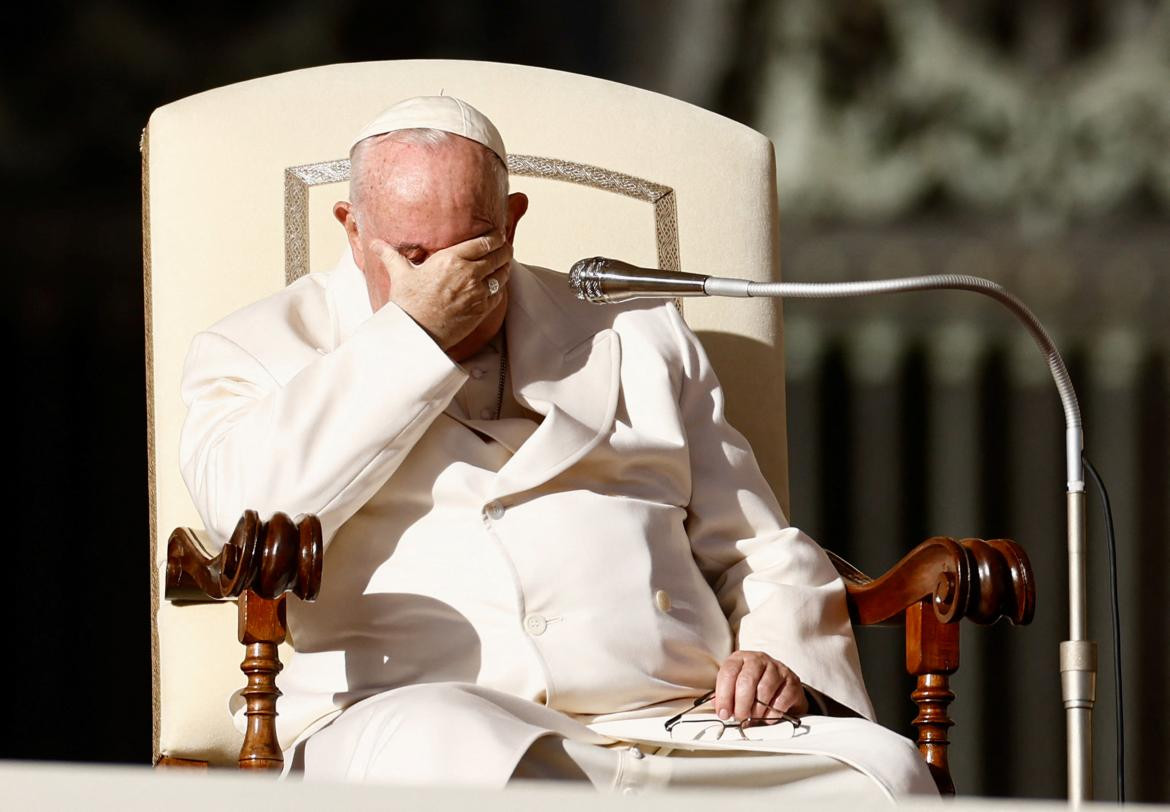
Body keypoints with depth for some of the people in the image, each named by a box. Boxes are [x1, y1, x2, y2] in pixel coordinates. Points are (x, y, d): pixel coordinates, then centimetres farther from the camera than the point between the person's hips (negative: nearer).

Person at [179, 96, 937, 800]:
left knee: (887, 775, -26)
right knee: (449, 759, -42)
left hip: (671, 727, 3)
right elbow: (253, 509, -6)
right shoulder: (264, 351, 17)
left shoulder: (637, 337, 26)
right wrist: (414, 331, -2)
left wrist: (782, 659, 3)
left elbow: (763, 555, 27)